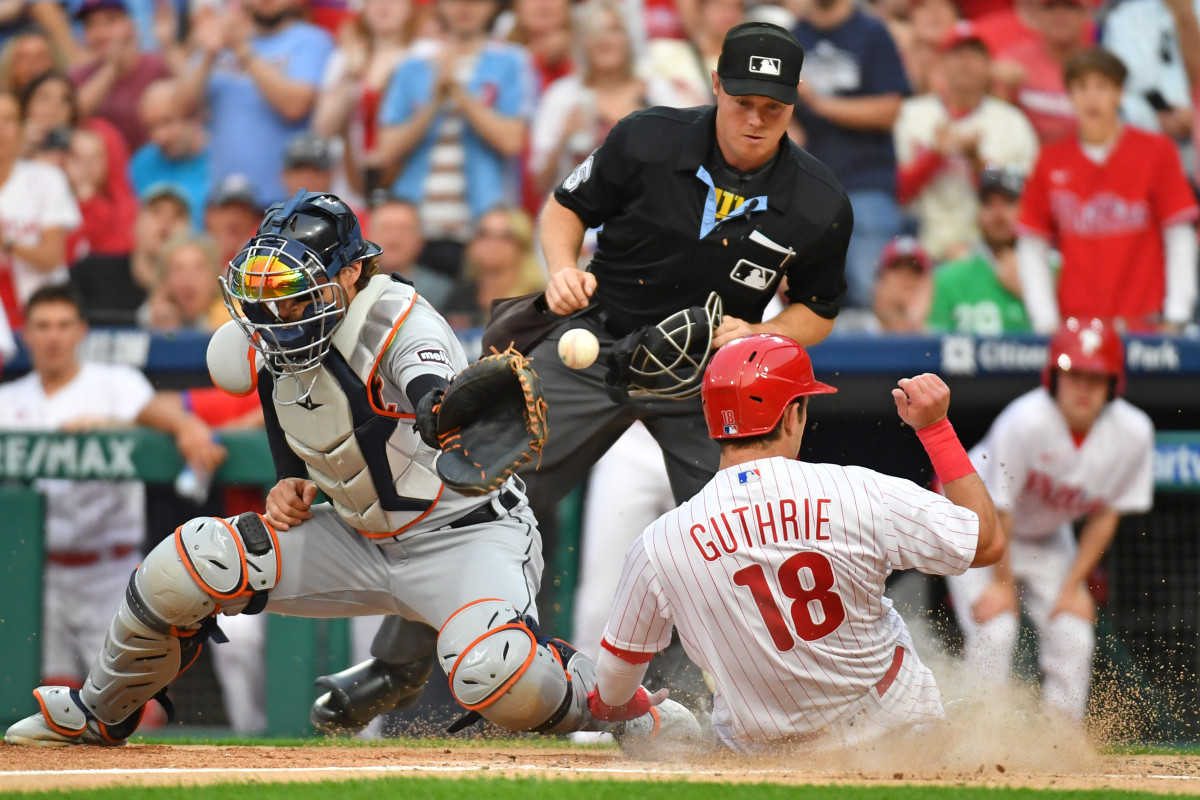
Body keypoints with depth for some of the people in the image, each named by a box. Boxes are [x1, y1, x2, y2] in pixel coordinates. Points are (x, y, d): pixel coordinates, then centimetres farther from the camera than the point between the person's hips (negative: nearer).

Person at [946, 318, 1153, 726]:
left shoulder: (1133, 432, -22)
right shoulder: (1025, 422, -35)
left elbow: (1106, 515, -9)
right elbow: (997, 508, -24)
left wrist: (1073, 585, -9)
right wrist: (1002, 582, -17)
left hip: (1047, 536, 5)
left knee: (1073, 635, -3)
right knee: (994, 628, -18)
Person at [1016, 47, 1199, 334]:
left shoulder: (1157, 152, 2)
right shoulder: (1051, 162, 7)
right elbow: (1032, 248, 9)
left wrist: (1175, 319, -7)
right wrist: (1046, 320, -1)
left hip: (1143, 323, -1)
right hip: (1074, 319, 2)